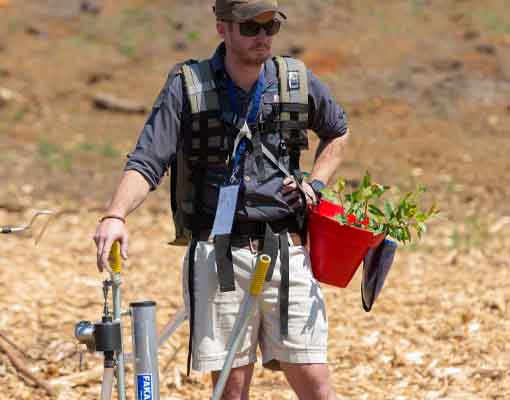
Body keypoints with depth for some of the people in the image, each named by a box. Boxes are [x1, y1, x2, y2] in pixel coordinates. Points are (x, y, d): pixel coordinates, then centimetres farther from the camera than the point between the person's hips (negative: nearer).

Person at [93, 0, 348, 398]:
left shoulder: (298, 82, 5)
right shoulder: (188, 87, -3)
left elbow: (338, 133, 25)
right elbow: (147, 163, -11)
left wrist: (315, 184, 9)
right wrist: (115, 215, -28)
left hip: (287, 250, 2)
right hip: (217, 256, -2)